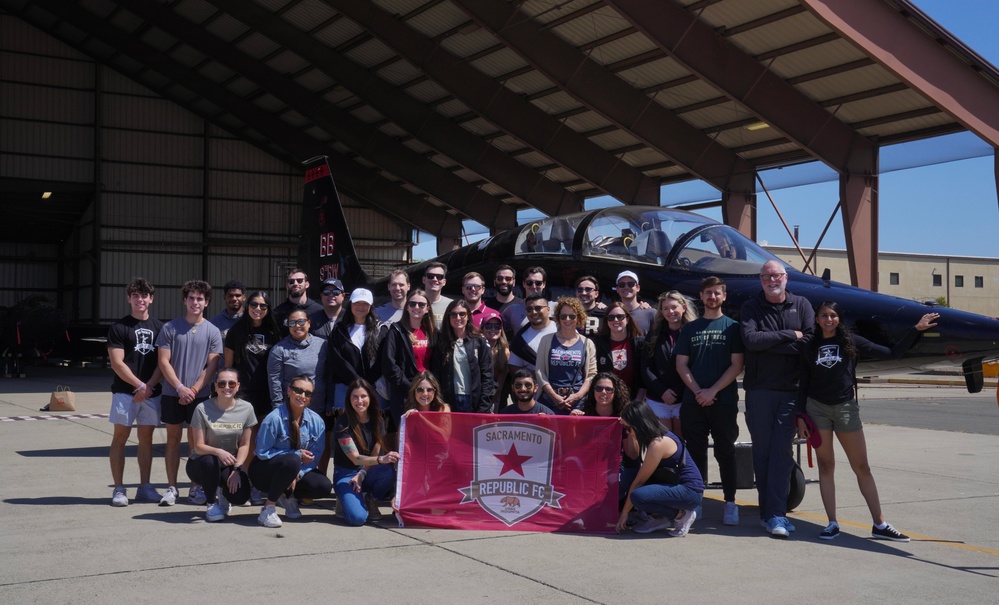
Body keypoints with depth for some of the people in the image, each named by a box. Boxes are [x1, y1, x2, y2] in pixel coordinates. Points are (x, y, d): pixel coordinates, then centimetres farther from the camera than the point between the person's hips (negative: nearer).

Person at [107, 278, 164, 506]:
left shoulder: (158, 327, 10)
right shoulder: (119, 327, -1)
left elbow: (163, 361, 7)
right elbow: (117, 363, -7)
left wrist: (149, 386, -7)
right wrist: (140, 385, -11)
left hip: (151, 391, 3)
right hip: (125, 391, -3)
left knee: (146, 437, 8)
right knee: (120, 437, -2)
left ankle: (145, 487, 14)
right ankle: (119, 489, 3)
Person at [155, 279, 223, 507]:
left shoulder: (212, 332, 2)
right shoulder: (170, 328, 1)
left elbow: (211, 366, -1)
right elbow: (164, 362, -2)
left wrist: (193, 390, -10)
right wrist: (180, 388, -11)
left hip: (199, 395, 0)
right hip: (172, 394, 0)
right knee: (173, 438, 6)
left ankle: (196, 487, 12)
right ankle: (171, 488, 12)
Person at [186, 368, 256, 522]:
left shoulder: (246, 408, -7)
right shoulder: (203, 409, -15)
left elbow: (244, 445, -2)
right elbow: (198, 446, -16)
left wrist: (236, 470, -15)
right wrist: (218, 452, -36)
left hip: (231, 463, 2)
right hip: (201, 464, -2)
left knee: (241, 496, -24)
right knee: (209, 462, -38)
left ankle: (222, 493, 18)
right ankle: (212, 504, -9)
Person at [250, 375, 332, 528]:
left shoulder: (316, 421, -7)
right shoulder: (274, 419, -20)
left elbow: (315, 456, -2)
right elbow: (262, 452, -17)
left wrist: (297, 475, -18)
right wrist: (297, 455, -20)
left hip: (298, 470, 5)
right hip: (266, 471, -5)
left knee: (324, 487, -21)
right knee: (291, 462, -38)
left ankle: (287, 495, 8)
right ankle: (269, 506, -18)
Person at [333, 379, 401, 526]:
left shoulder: (377, 421, 1)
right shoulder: (343, 424, -14)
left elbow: (375, 454, -1)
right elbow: (355, 458, -22)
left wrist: (361, 475, -19)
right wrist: (381, 459, -40)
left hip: (368, 472, 4)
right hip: (346, 474, -4)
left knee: (389, 471, -33)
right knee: (358, 518, -29)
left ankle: (372, 501, -3)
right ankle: (345, 499, 6)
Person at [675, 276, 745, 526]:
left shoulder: (732, 327, 4)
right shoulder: (690, 328, 12)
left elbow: (736, 365, -3)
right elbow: (681, 365, 7)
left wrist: (713, 391, -12)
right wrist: (698, 391, -7)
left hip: (724, 401, -2)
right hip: (693, 402, 2)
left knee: (725, 452, 3)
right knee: (696, 452, 6)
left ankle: (730, 502, 8)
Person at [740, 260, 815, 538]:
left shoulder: (802, 305, 9)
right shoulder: (751, 307, 7)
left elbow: (811, 342, -6)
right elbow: (750, 340, -12)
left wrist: (768, 344, -10)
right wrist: (789, 335, -9)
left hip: (791, 390, 0)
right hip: (759, 390, 0)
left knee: (781, 450, -7)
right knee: (762, 451, 3)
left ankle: (775, 513, -9)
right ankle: (769, 510, 9)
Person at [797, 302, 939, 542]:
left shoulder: (850, 341, 3)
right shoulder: (810, 347, 6)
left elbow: (892, 353, 2)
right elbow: (803, 385, 7)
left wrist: (916, 329, -3)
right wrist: (800, 417, 0)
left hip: (845, 407, 0)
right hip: (816, 408, 0)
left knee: (862, 467, 2)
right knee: (825, 466, 2)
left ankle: (879, 524, 6)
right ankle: (832, 523, 5)